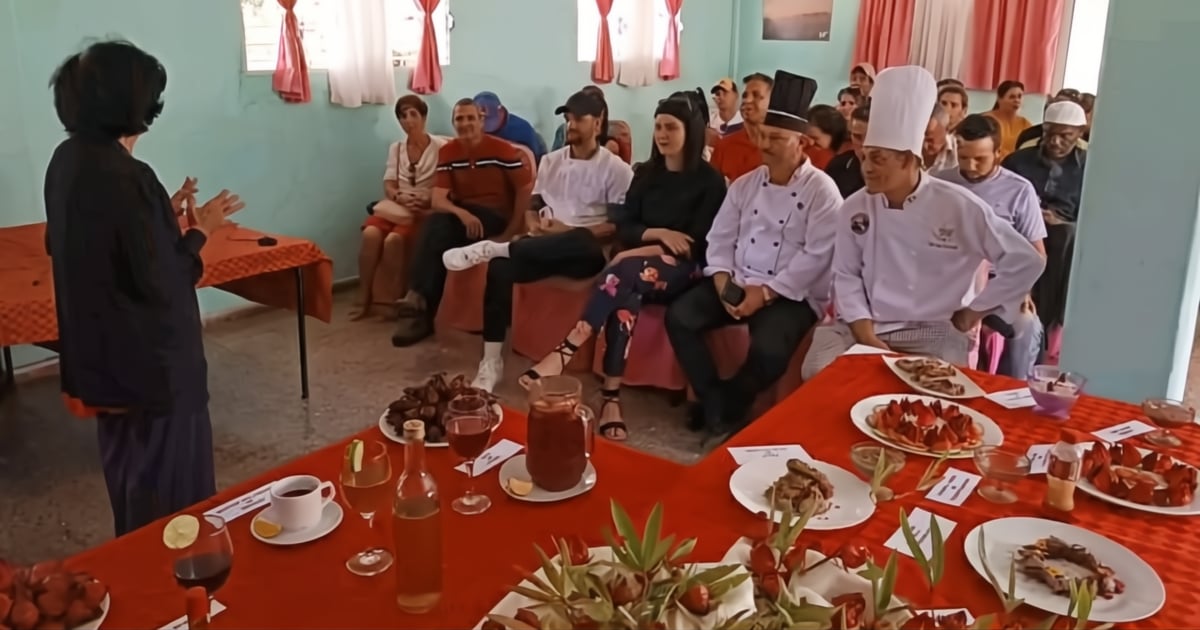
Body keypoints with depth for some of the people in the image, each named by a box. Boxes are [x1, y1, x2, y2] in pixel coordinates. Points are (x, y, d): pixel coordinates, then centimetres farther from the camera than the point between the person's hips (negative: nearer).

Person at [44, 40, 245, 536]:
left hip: (99, 350, 10)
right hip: (149, 357, -10)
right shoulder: (126, 176, -25)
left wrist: (164, 214, 11)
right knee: (169, 480, 7)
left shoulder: (67, 161, 2)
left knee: (128, 465, 26)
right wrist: (199, 230, -10)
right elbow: (161, 284, -23)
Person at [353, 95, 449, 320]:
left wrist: (425, 198, -23)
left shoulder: (440, 147, -1)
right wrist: (400, 197, -16)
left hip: (425, 210, -4)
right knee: (370, 233, -28)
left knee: (393, 239, -33)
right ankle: (364, 300, -21)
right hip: (396, 206, 4)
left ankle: (387, 300, -18)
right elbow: (388, 186, 6)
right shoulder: (395, 148, 14)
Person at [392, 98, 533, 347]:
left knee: (441, 225, -30)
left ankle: (419, 298, -28)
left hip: (496, 219, -4)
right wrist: (462, 213, -30)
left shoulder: (502, 149, -8)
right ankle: (422, 309, -28)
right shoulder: (447, 152, 2)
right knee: (435, 224, -29)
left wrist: (509, 234, -13)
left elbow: (526, 191, -6)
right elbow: (437, 201, -7)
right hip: (461, 217, 4)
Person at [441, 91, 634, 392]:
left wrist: (567, 230, -14)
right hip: (543, 247, 4)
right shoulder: (550, 161, 18)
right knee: (501, 268, -29)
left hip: (584, 252, -4)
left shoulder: (617, 169, 1)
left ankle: (492, 248, -32)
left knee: (580, 241, -42)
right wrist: (536, 225, -6)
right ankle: (491, 361, -27)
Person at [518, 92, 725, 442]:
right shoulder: (646, 174, 16)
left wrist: (647, 249, -12)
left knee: (625, 272, -36)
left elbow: (699, 246, -7)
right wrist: (658, 234, -10)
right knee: (625, 293, -34)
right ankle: (611, 397, -40)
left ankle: (565, 351, -41)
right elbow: (624, 230, 9)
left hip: (682, 273, -3)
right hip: (638, 267, 4)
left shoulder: (710, 181, 0)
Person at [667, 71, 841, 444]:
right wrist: (724, 285, -10)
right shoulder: (745, 184, 9)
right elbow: (720, 240, 7)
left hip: (792, 294, -5)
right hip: (736, 283, 5)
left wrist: (765, 294, -19)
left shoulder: (822, 191, -8)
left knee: (768, 350, -33)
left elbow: (815, 257, -15)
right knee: (679, 317, -16)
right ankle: (715, 402, -4)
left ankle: (727, 407, -2)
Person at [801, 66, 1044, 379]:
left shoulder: (960, 207, -9)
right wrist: (867, 338, -9)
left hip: (933, 332, -2)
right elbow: (847, 277, 3)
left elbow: (1025, 262, -4)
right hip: (865, 326, 3)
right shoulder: (854, 208, 0)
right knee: (819, 373, -21)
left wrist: (974, 312, -1)